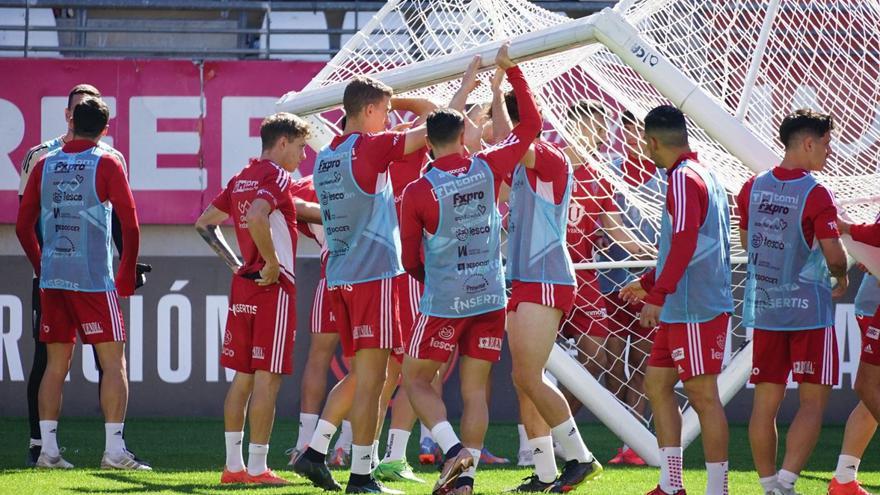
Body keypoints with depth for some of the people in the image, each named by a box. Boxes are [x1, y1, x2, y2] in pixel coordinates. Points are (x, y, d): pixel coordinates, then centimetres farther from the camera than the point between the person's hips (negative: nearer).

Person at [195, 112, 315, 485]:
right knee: (267, 377, -5)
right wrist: (273, 263, -20)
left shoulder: (241, 179, 14)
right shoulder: (276, 175, -11)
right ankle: (257, 468, -6)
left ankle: (233, 465, 12)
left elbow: (205, 223, 22)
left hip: (242, 286, 8)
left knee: (242, 377, 11)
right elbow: (257, 218, -30)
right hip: (274, 287, -8)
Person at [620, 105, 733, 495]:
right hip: (680, 309, 10)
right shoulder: (700, 175, 17)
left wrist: (657, 295, -25)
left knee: (702, 395, -6)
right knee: (657, 384, 13)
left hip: (697, 309, -10)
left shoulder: (684, 179, -14)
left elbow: (684, 244, -25)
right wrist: (648, 284, 31)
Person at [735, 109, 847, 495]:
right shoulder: (816, 195, -15)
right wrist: (841, 277, 3)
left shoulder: (753, 188, 5)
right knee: (813, 401, 0)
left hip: (763, 308, 6)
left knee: (766, 401, 8)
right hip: (809, 310, -6)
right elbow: (833, 254, -18)